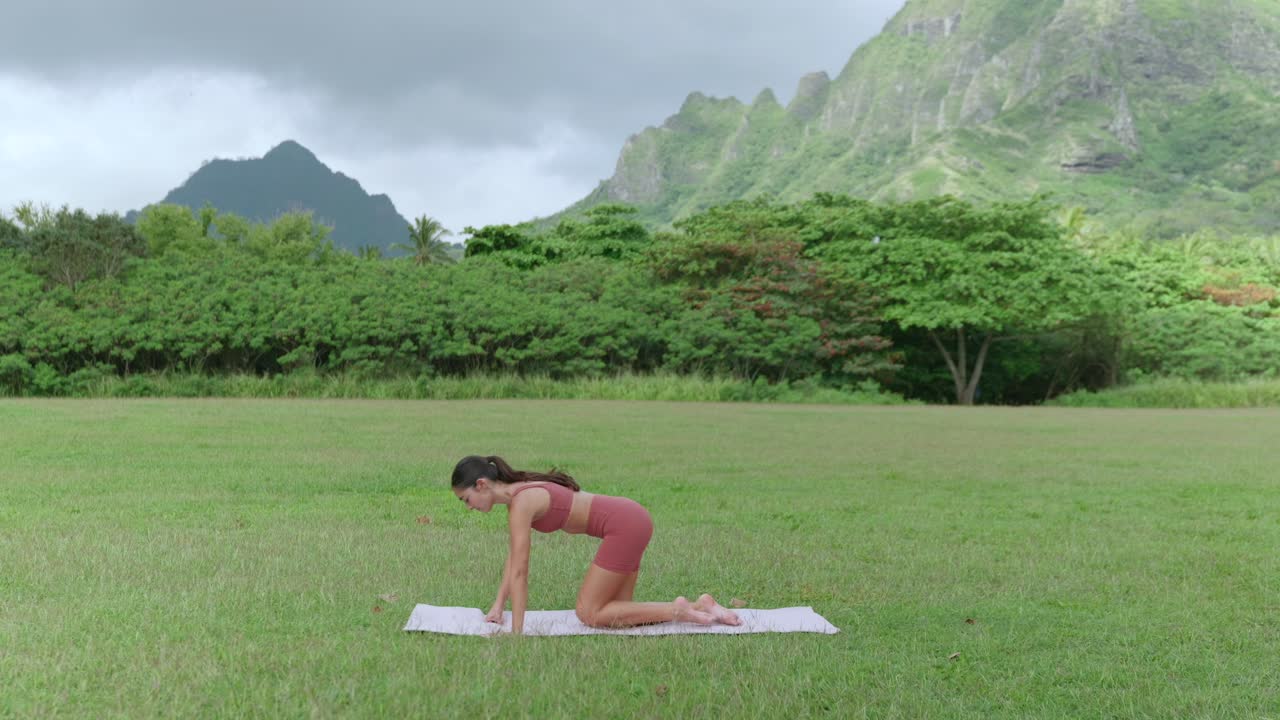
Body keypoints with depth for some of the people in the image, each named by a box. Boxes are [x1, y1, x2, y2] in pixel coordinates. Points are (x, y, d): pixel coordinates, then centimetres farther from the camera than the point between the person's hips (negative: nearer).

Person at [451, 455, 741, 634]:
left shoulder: (520, 503, -16)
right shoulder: (517, 493, 12)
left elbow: (519, 572, -17)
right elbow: (512, 557, 20)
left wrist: (516, 631, -15)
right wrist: (498, 606, 18)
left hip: (625, 525, -10)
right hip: (630, 520, 10)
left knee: (589, 614, -1)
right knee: (614, 614, 12)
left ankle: (678, 611, -2)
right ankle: (699, 606, 11)